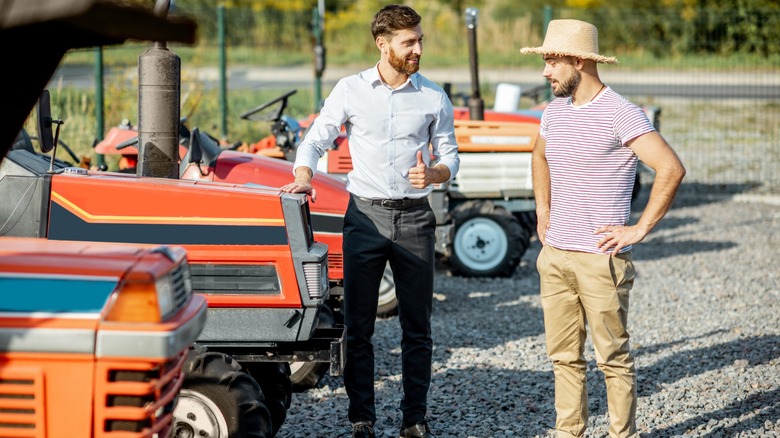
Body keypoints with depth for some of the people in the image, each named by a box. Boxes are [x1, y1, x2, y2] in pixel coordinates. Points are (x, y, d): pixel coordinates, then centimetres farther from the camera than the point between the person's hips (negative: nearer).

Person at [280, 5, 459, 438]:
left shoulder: (434, 98, 3)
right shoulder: (351, 90, 0)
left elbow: (449, 157, 8)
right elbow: (315, 140, 2)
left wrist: (433, 174, -14)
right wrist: (303, 177, -17)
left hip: (414, 218, 1)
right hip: (366, 215, -1)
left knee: (417, 326, 6)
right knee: (358, 325, 3)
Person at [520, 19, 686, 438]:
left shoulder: (621, 114, -14)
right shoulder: (554, 111, 9)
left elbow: (671, 169, -20)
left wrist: (639, 229, -17)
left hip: (601, 260, -7)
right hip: (554, 256, 7)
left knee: (613, 357, 1)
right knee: (563, 356, 12)